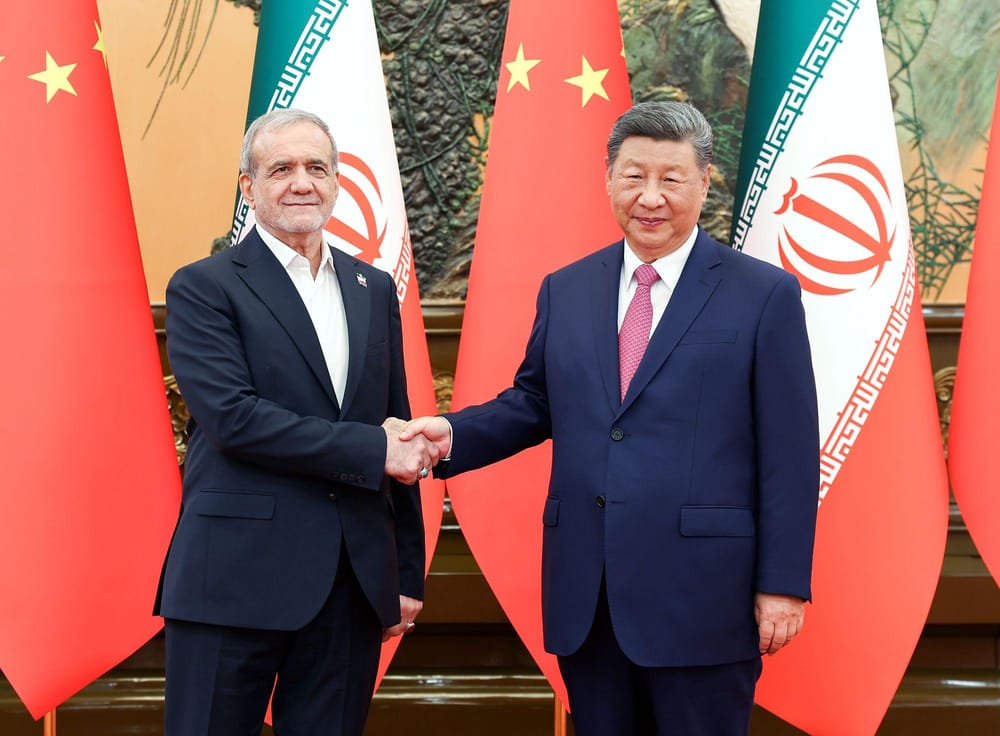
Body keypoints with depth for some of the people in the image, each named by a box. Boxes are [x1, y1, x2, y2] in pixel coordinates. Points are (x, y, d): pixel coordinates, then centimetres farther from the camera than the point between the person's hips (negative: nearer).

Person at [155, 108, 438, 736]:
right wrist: (372, 450, -14)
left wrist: (408, 573, 13)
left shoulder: (374, 289, 14)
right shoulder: (204, 288, -2)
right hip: (237, 577, -4)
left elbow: (398, 435, 16)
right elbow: (232, 418, -15)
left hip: (354, 582, 5)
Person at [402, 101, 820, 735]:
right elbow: (534, 403, 17)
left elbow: (790, 453, -5)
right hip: (586, 599, 4)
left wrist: (783, 585, -8)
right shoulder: (565, 291, 11)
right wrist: (454, 433, -3)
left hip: (702, 595, -4)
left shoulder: (765, 295, -3)